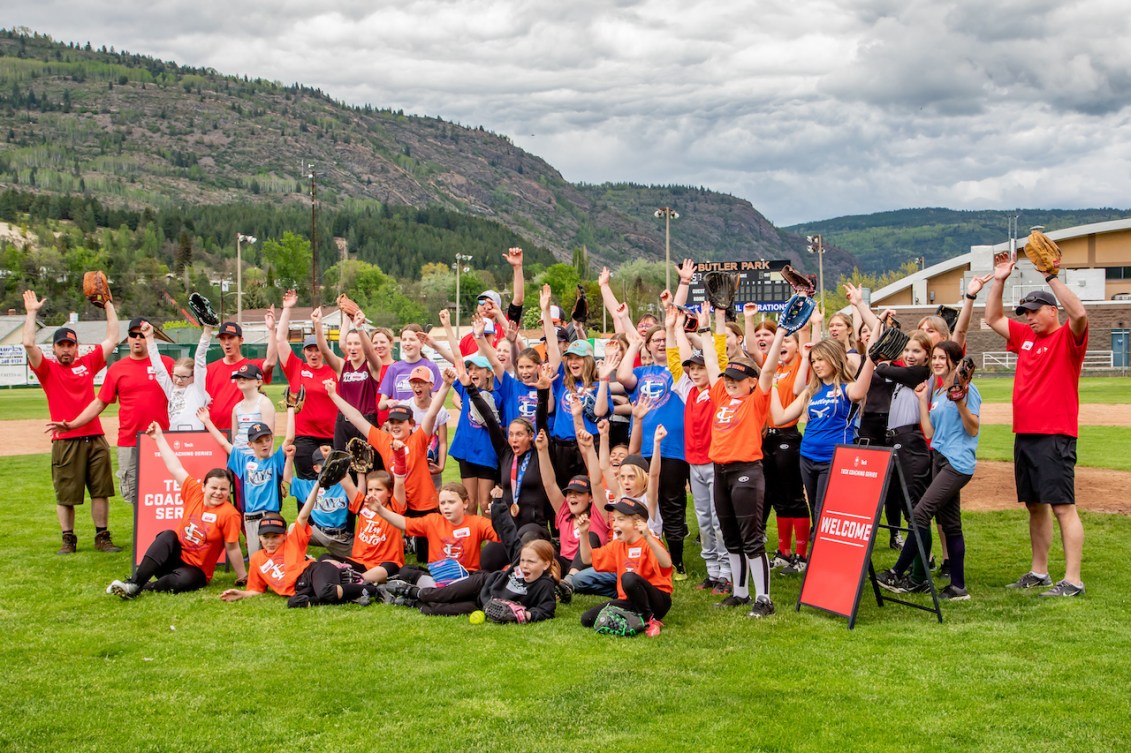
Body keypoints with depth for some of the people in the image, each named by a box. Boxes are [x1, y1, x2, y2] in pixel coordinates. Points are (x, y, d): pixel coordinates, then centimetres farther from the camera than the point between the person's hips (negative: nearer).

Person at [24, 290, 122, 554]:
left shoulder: (88, 363, 13)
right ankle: (68, 540, 14)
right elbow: (28, 344, -9)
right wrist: (31, 312, -3)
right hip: (65, 442, -2)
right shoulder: (47, 369, 5)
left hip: (95, 439, 3)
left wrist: (108, 305, 15)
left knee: (100, 491, 6)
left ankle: (102, 537, 14)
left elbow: (112, 339, 15)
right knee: (65, 494, 3)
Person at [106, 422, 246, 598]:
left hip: (196, 570, -4)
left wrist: (242, 577, -10)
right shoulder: (194, 493, 0)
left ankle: (138, 587, -25)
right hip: (174, 557, 4)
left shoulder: (229, 514, -13)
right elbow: (176, 468, 4)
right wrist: (159, 437, 7)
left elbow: (232, 547, -11)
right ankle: (134, 582, -33)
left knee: (183, 581, -37)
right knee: (168, 536, -27)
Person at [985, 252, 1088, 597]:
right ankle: (1039, 572, 21)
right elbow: (992, 318, 24)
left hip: (1055, 436, -8)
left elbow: (1079, 313, -25)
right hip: (1024, 435, 8)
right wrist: (998, 281, 13)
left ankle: (1072, 580, -8)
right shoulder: (1025, 337, 15)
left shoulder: (1068, 337, -5)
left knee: (1062, 506, -9)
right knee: (1035, 506, 13)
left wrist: (1051, 276, -25)